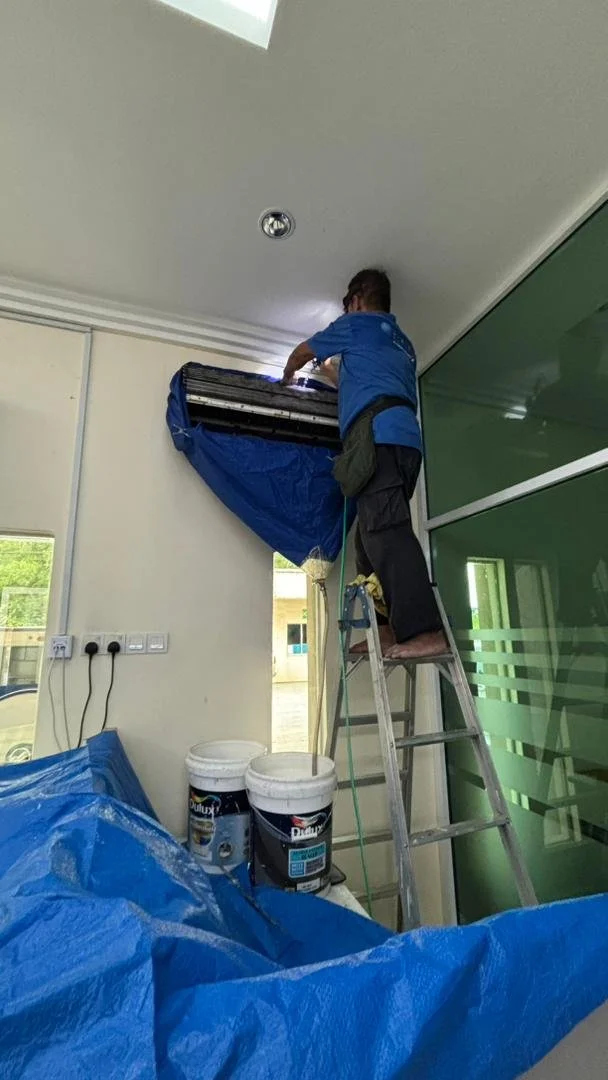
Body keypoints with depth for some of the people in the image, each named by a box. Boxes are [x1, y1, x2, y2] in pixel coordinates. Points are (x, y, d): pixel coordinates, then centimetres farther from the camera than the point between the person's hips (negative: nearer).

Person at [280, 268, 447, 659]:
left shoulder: (357, 324, 17)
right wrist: (334, 374, 65)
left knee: (386, 531, -20)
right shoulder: (402, 342, 37)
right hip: (406, 437, 8)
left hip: (378, 432, -8)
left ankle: (424, 631, -27)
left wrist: (288, 375, 51)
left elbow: (303, 352, 31)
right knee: (374, 535, 4)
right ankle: (390, 630, 1)